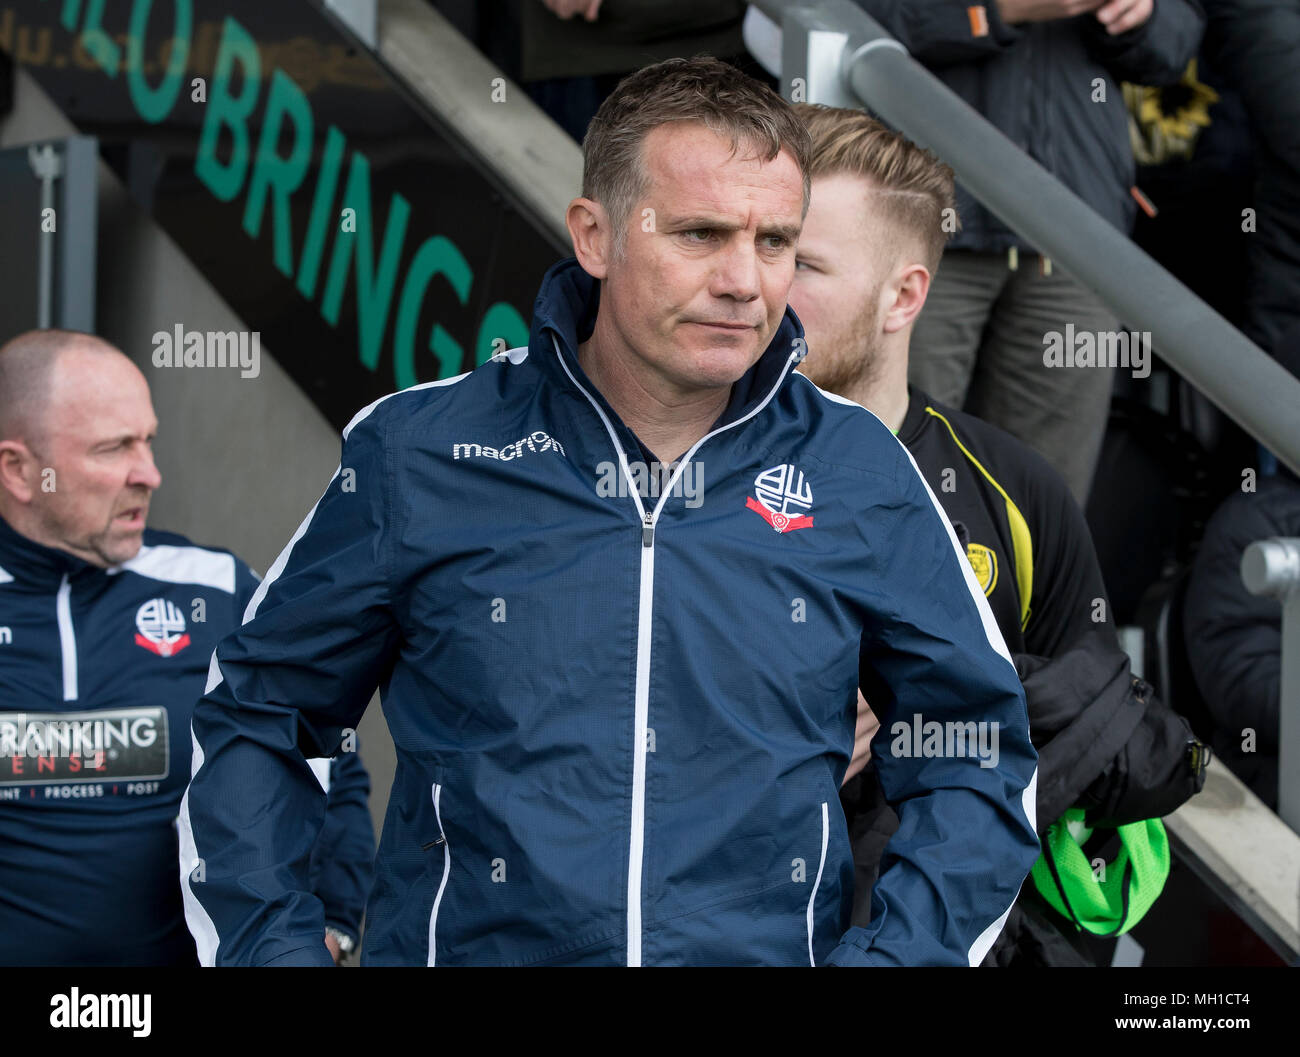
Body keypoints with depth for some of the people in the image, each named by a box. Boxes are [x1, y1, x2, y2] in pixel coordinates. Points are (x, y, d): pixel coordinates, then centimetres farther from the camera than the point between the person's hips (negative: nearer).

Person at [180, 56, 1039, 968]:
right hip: (465, 949, 0)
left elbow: (979, 761, 14)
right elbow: (254, 721, 13)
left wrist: (889, 954, 1)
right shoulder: (417, 455, 4)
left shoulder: (862, 476, 7)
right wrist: (271, 944, 2)